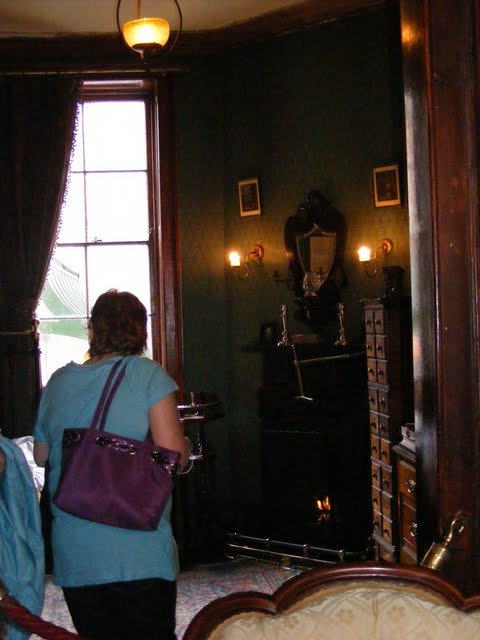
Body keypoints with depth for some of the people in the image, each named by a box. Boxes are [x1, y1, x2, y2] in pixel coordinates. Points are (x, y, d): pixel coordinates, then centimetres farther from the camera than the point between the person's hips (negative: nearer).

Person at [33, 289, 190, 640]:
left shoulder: (58, 381, 6)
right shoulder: (147, 375, -7)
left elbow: (41, 456, 17)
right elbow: (174, 456, -14)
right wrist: (185, 446, 7)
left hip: (71, 555, 4)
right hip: (138, 554, -4)